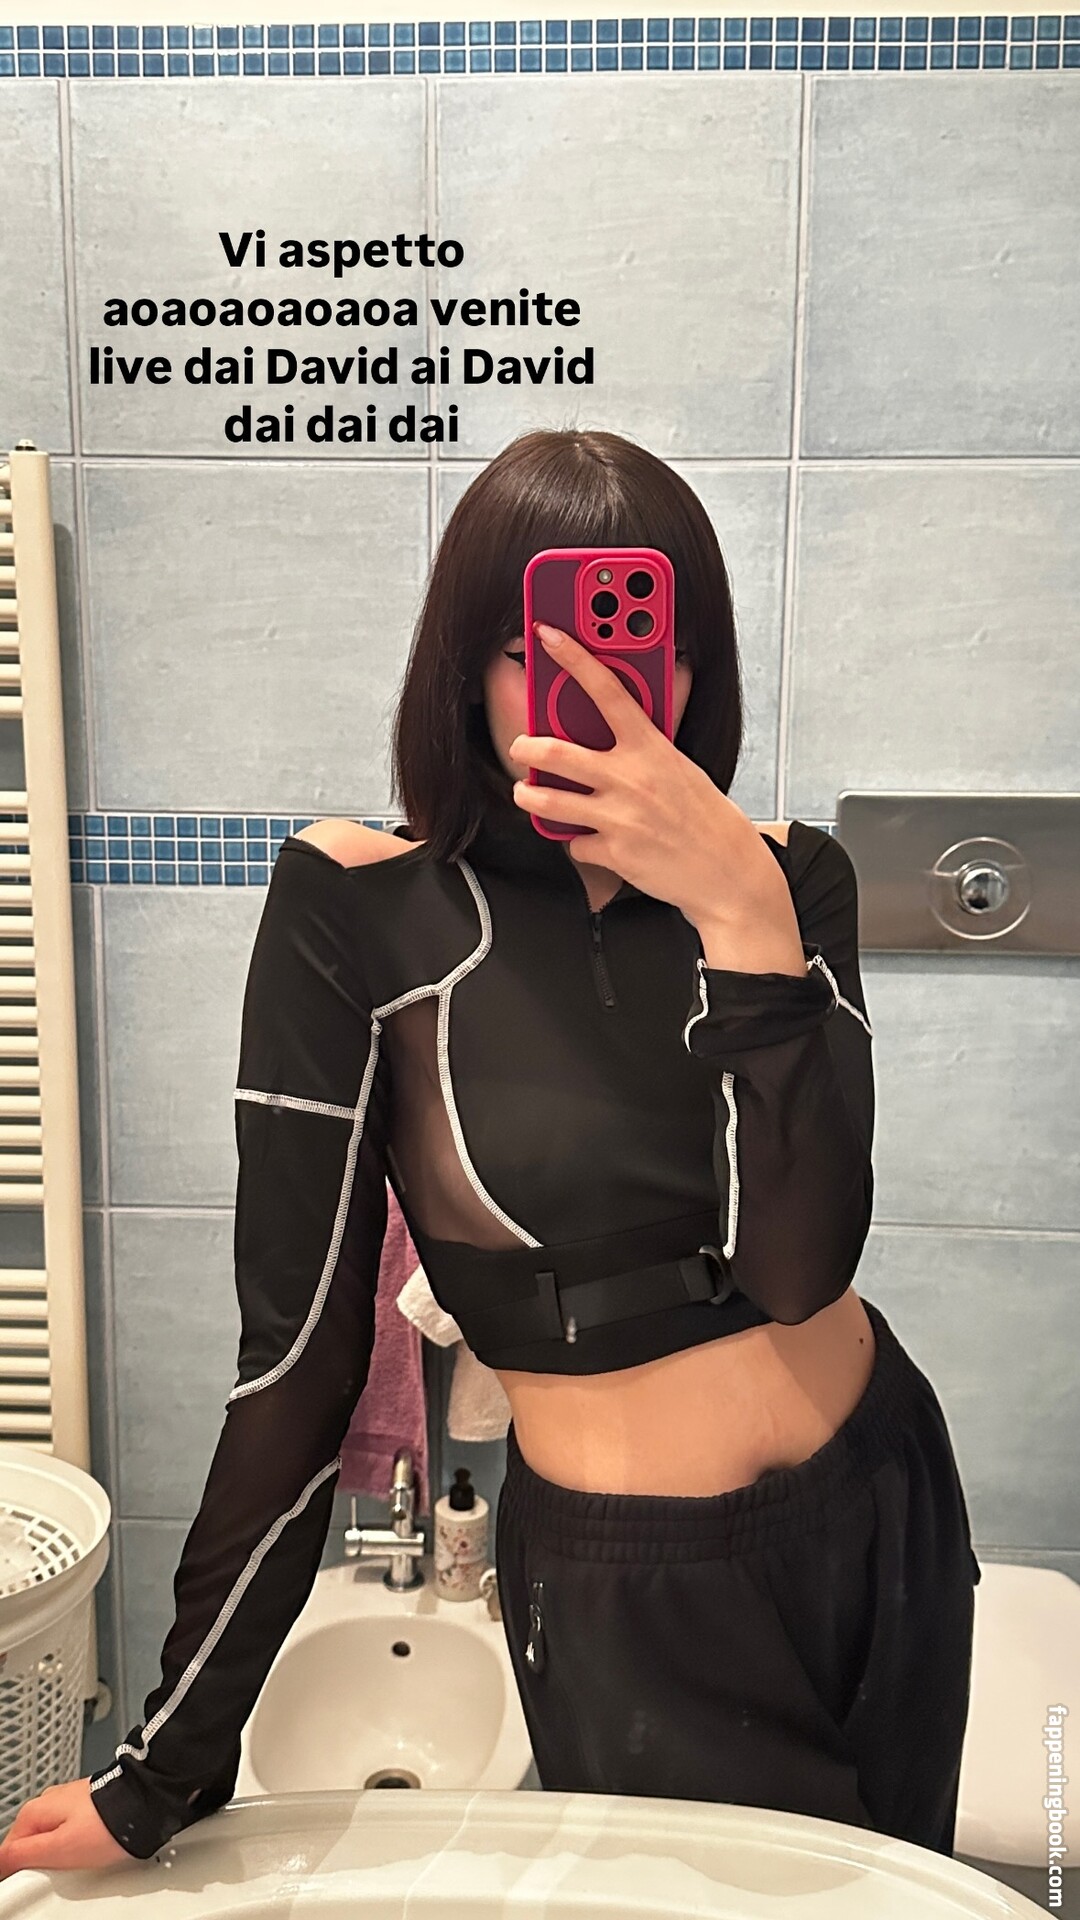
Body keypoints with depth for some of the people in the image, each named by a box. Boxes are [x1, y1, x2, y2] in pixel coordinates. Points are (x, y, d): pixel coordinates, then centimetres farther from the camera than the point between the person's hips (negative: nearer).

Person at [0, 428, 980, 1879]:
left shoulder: (790, 877, -6)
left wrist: (743, 914, -30)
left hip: (884, 1502, 5)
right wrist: (162, 1777, -12)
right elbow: (298, 1353, -15)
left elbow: (799, 1264, -19)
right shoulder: (361, 911, -17)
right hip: (634, 1590, -4)